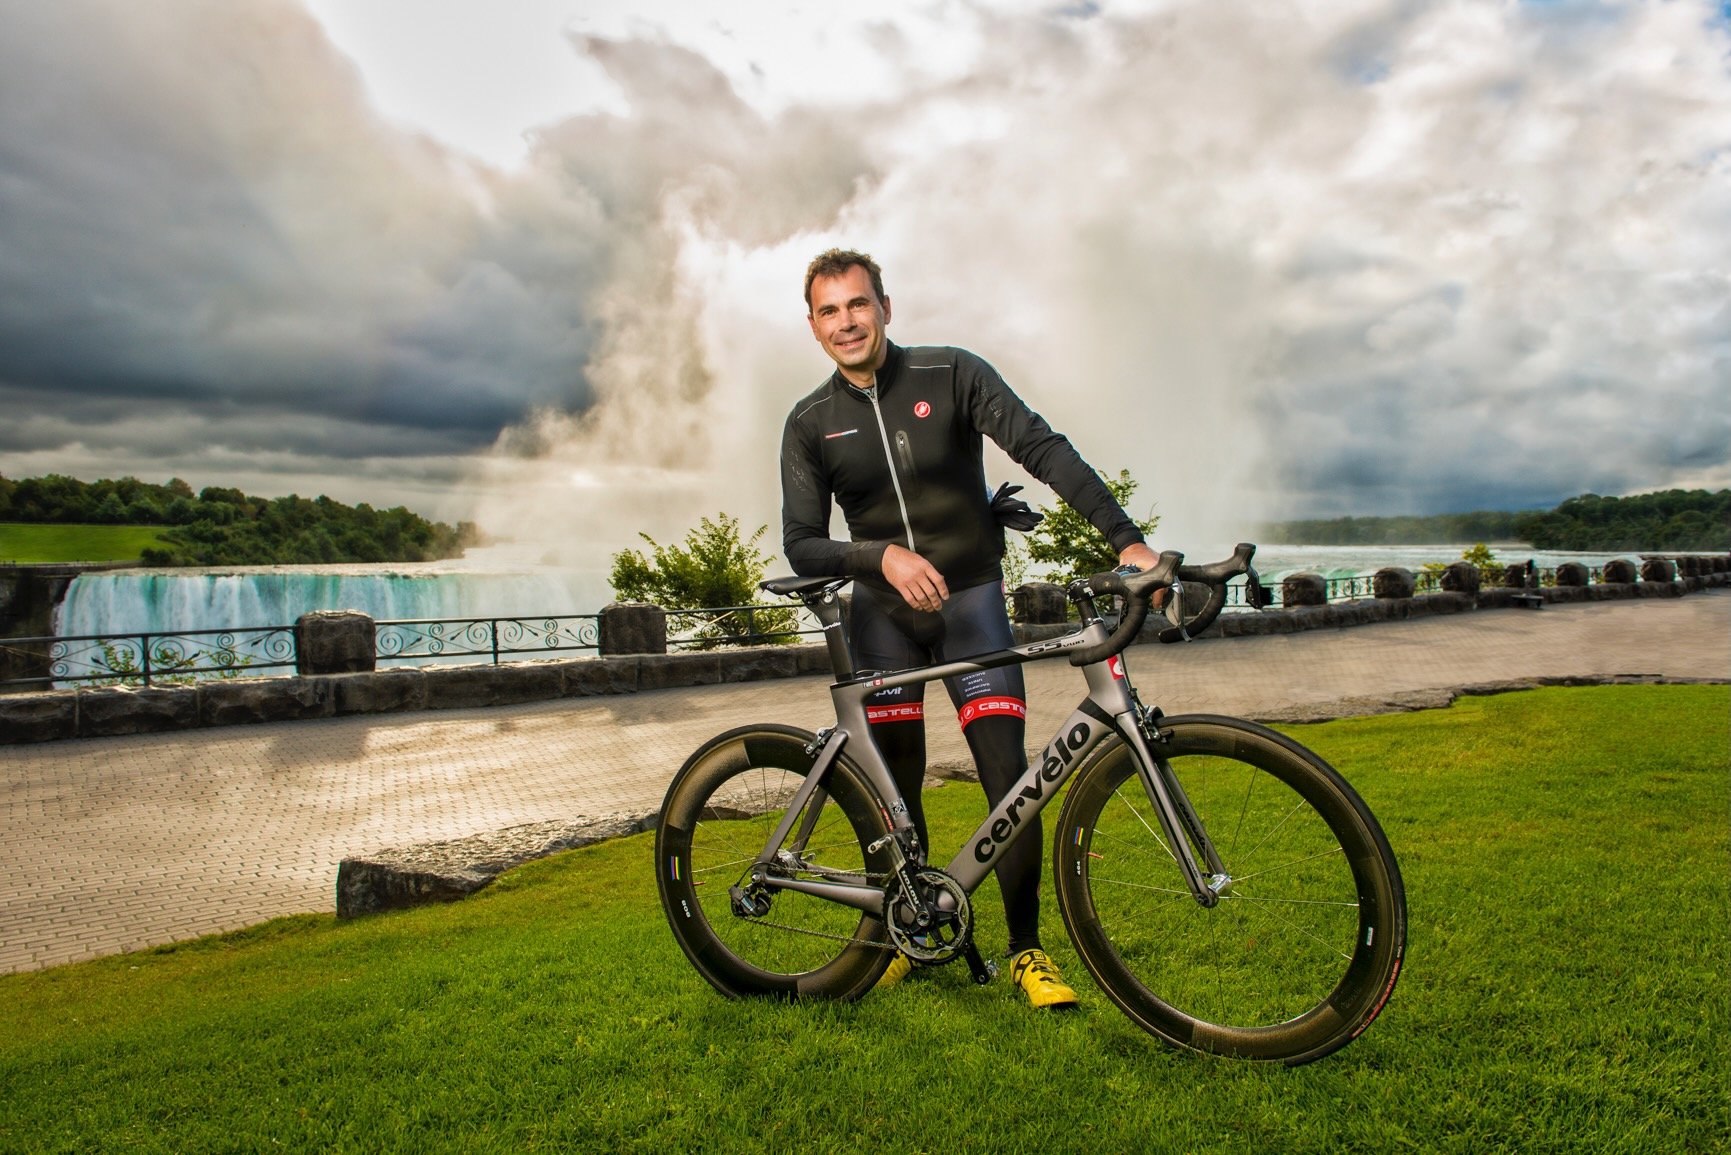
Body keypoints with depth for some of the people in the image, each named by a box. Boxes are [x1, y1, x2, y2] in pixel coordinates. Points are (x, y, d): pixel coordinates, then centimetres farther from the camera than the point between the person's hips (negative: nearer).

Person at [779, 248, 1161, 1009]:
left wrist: (1126, 538, -25)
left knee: (1010, 780, -8)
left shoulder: (953, 375, -6)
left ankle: (1027, 953, 8)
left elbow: (1044, 450, -13)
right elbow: (801, 545, -7)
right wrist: (884, 556, -27)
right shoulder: (810, 424, -1)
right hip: (884, 612, 2)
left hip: (970, 600, -1)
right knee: (895, 786, 4)